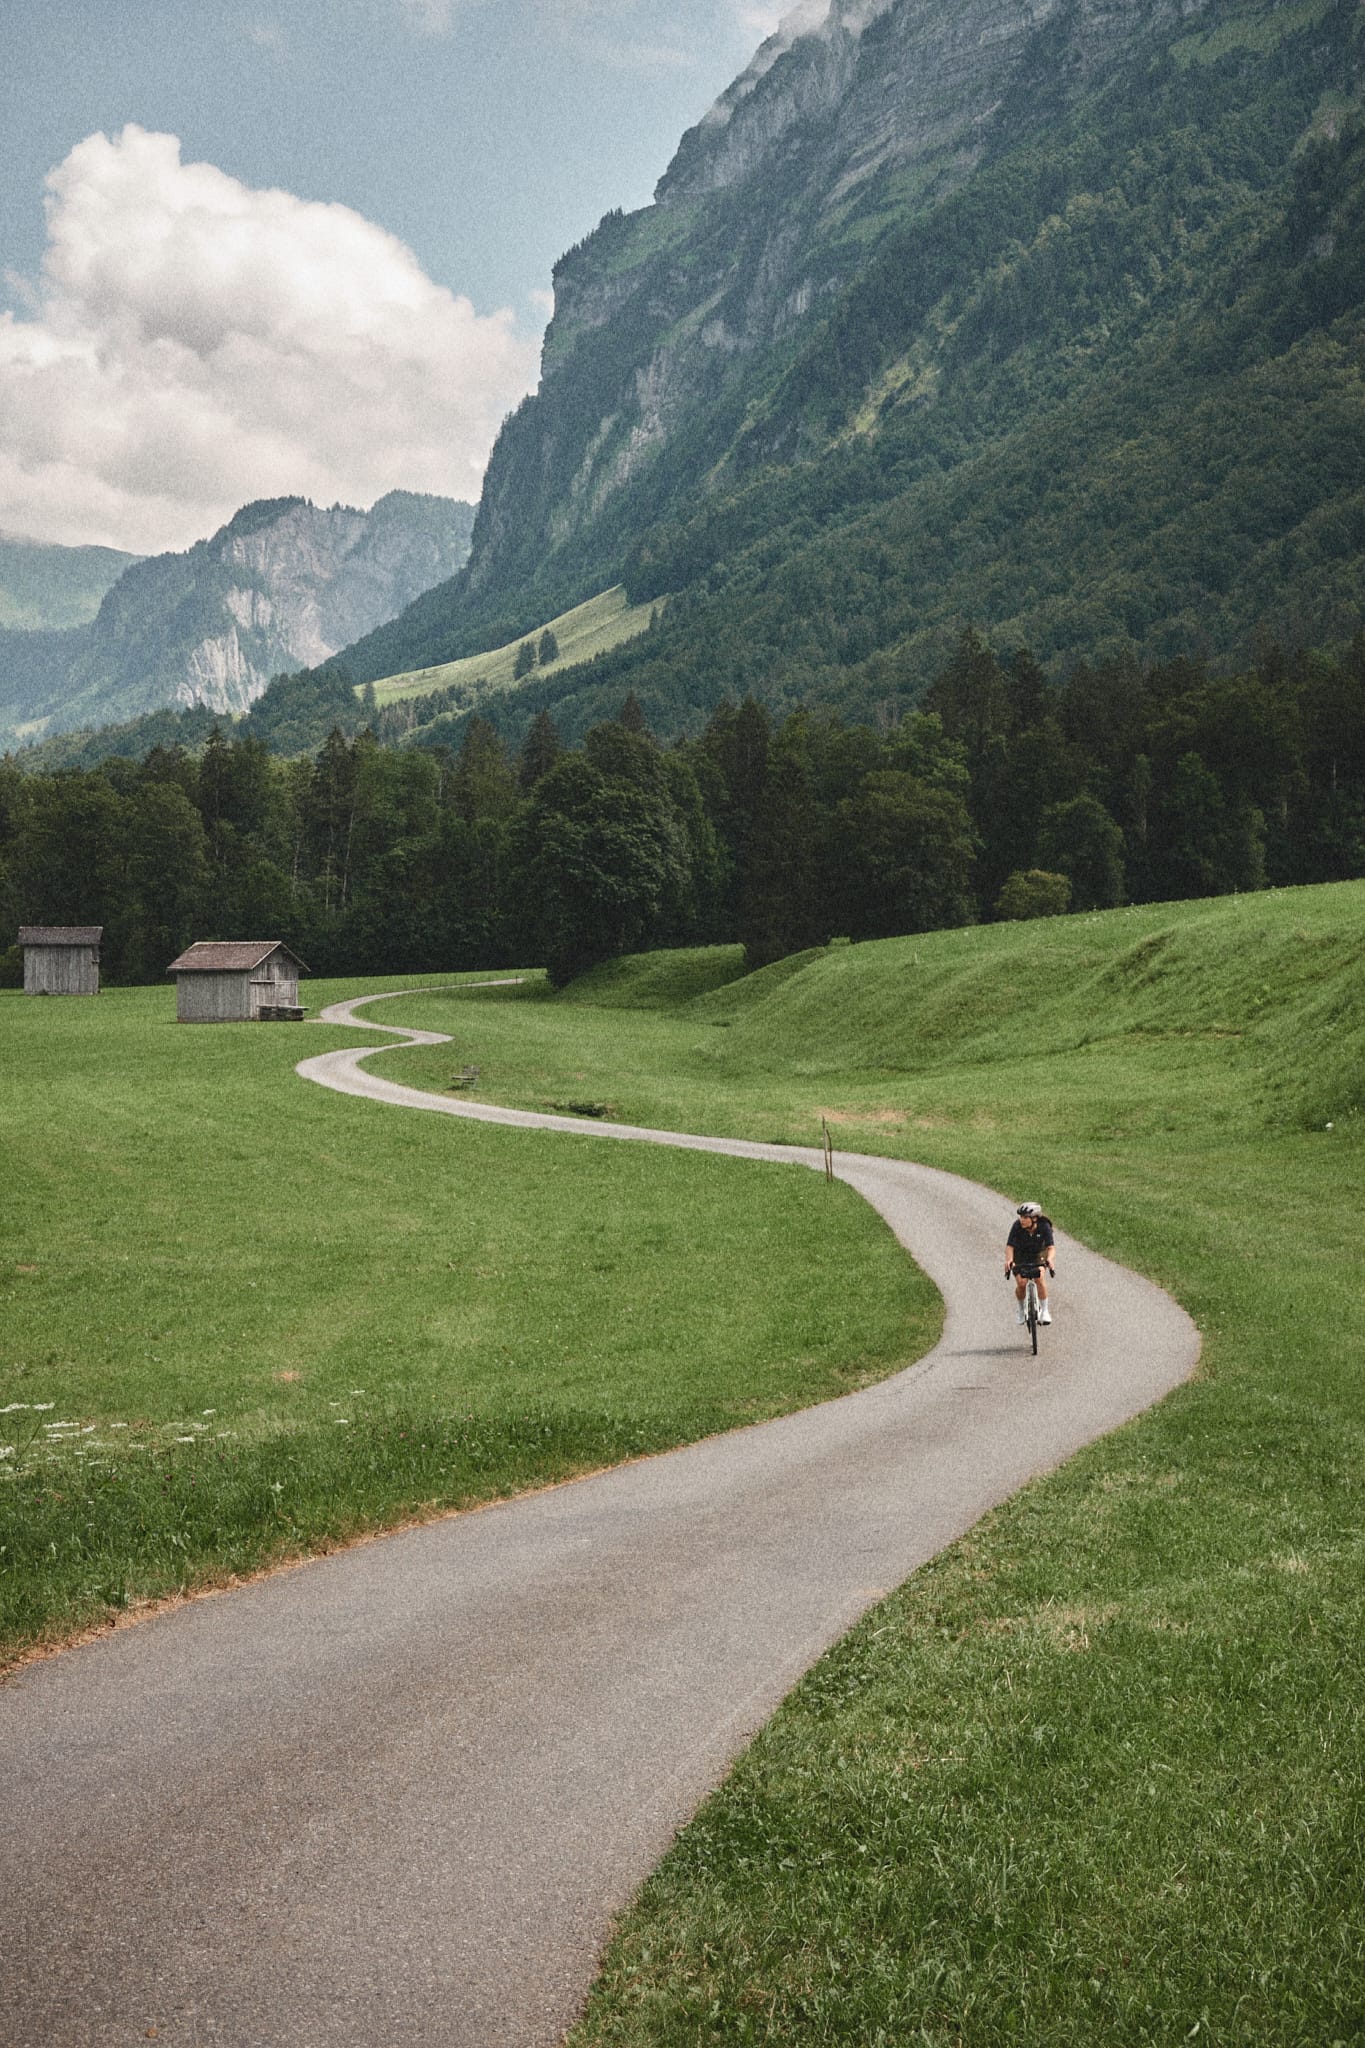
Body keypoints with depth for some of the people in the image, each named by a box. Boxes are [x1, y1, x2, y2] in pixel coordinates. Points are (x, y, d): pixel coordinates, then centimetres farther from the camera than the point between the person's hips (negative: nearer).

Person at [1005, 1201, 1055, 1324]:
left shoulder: (1044, 1227, -28)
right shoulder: (1017, 1226, -28)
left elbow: (1051, 1247, -32)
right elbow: (1009, 1246, -29)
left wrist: (1049, 1259, -53)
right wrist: (1008, 1260, -49)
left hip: (1039, 1255, -1)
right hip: (1020, 1256, 1)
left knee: (1039, 1278, -26)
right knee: (1021, 1283, -16)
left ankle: (1044, 1310, -10)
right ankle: (1021, 1310, 13)